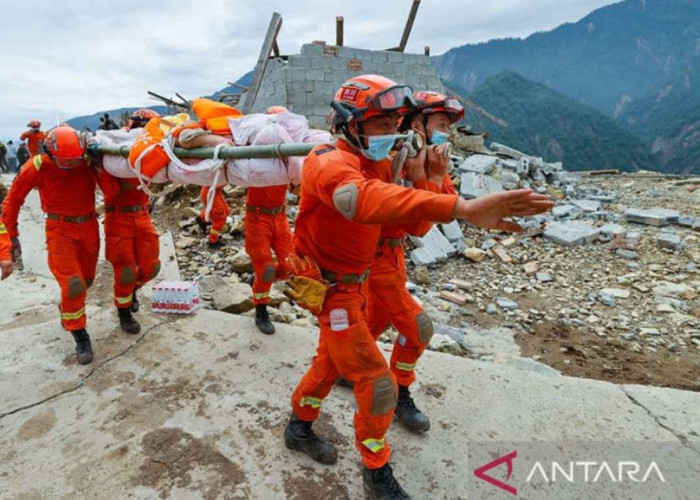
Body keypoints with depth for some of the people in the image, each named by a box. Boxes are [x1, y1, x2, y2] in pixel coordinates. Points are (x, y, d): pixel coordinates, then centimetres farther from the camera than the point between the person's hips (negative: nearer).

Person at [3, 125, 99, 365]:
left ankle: (67, 311, 48)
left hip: (89, 226, 3)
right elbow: (13, 200, -2)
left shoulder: (89, 159, -13)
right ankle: (80, 337, 5)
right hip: (60, 229, -3)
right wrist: (11, 235, 0)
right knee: (72, 285, -13)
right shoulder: (37, 167, -15)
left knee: (86, 279, 17)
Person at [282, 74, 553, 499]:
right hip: (331, 289, -9)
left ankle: (299, 427, 50)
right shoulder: (331, 162, -25)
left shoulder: (379, 164, 3)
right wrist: (460, 208, -62)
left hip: (355, 284, 9)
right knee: (378, 384, -1)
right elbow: (364, 198, -51)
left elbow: (414, 224, 0)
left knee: (332, 360, 26)